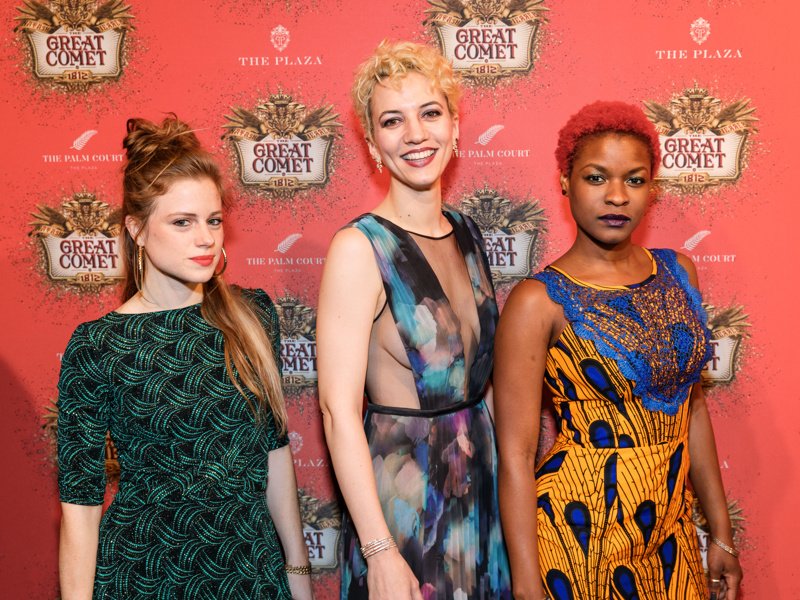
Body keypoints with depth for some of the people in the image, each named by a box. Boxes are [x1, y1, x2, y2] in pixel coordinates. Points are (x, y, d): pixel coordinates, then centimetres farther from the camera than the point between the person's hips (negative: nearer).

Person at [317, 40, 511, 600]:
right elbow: (339, 410, -20)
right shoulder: (359, 248, -17)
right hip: (402, 488, -6)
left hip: (482, 484, 7)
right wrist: (379, 553, -21)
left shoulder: (465, 232, 4)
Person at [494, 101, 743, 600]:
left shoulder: (678, 272, 2)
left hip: (672, 528, 5)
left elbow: (693, 405, 9)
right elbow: (516, 456, -15)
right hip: (581, 526, -5)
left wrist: (721, 531, 11)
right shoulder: (540, 301, -15)